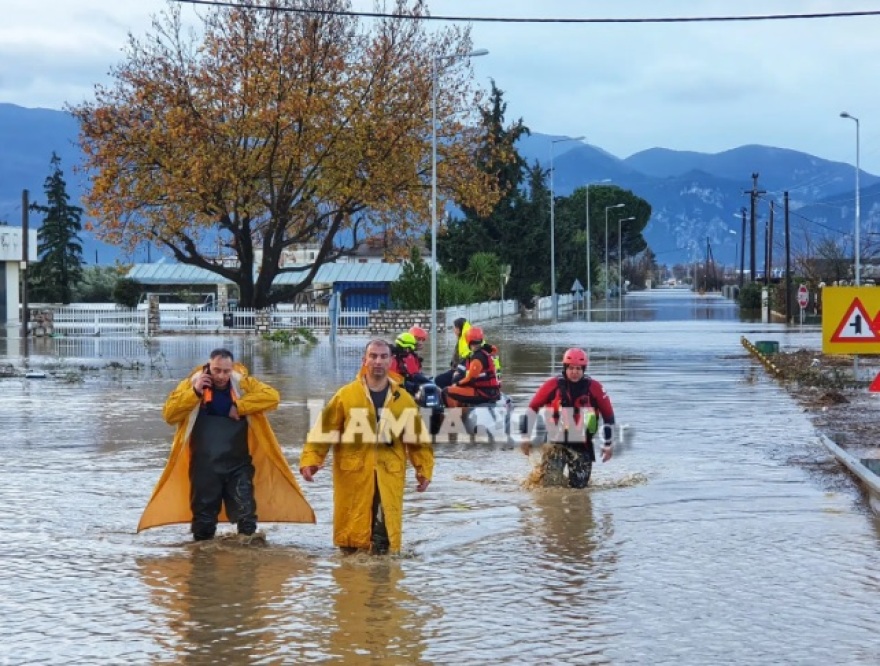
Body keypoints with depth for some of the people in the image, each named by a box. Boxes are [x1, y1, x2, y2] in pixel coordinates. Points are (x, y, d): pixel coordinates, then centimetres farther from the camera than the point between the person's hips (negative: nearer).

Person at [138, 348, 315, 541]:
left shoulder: (243, 383, 0)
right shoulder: (192, 384, 0)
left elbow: (271, 396, -13)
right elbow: (169, 414, -6)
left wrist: (239, 406, -19)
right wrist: (195, 392, -17)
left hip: (238, 465, 0)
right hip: (204, 467, 0)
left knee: (245, 512, -8)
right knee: (204, 513, 7)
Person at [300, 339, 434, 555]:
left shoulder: (404, 400, 6)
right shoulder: (345, 395, -1)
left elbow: (418, 438, 13)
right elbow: (323, 431, -1)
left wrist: (424, 470, 9)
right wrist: (310, 460, -10)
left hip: (389, 475, 1)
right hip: (353, 473, -1)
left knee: (385, 530, -1)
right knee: (352, 523, 3)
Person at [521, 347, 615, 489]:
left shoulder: (593, 387, -4)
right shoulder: (553, 385, -6)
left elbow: (608, 415, 6)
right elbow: (532, 409, 4)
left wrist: (607, 445, 8)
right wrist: (525, 437, 5)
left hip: (582, 446, 1)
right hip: (555, 444, -1)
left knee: (579, 486, 2)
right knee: (551, 485, -6)